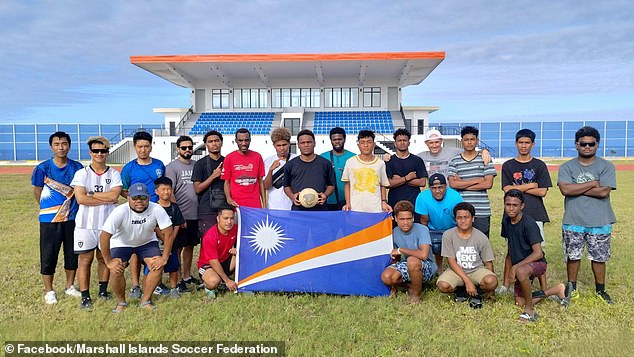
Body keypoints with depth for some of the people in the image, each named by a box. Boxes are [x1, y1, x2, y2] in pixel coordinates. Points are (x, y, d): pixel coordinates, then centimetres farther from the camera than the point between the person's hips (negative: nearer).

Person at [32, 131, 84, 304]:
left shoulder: (77, 168, -2)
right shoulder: (42, 168, -8)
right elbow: (37, 192, 4)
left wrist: (71, 208, 7)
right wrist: (48, 209, 11)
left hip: (72, 218, 2)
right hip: (49, 220, -2)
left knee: (72, 254, 11)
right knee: (48, 256, 5)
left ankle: (70, 286, 29)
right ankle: (49, 291, 21)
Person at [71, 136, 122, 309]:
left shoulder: (114, 174, 4)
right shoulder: (82, 173, 0)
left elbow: (114, 195, -11)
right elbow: (80, 198, -12)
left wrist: (91, 194, -10)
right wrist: (106, 199, -10)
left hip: (107, 223, 2)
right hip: (86, 224, -2)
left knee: (105, 257, 12)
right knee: (85, 260, 1)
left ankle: (103, 290, 28)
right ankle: (85, 297, 9)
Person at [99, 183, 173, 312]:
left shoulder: (156, 209, -28)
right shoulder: (120, 212, -31)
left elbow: (168, 233, -22)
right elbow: (104, 236, -28)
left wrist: (164, 258, -23)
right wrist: (108, 261, -23)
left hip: (147, 242, 1)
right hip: (121, 243, -1)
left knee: (158, 266, -18)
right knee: (116, 271, -20)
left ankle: (145, 301, 2)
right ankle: (121, 302, 8)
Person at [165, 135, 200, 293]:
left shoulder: (196, 165, 12)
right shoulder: (172, 167, -5)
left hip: (195, 214, 6)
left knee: (190, 245, 14)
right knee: (177, 247, 0)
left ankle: (187, 276, 26)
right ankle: (177, 280, 6)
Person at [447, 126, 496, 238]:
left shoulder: (485, 159, 5)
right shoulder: (454, 161, 6)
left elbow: (488, 184, -4)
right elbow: (452, 184, -6)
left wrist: (462, 184, -6)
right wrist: (477, 180, -8)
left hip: (482, 211, 0)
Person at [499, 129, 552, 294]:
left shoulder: (539, 165, 5)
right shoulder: (508, 166, 7)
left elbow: (543, 192, -3)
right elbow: (507, 189, -4)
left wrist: (518, 188, -5)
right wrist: (530, 186, -5)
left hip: (534, 214, 0)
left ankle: (544, 287, 9)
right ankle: (506, 284, 14)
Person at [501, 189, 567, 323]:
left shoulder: (528, 223, -22)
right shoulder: (506, 221, 0)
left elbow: (538, 253, -25)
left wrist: (516, 266, -27)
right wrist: (512, 269, 13)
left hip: (537, 262, -8)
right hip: (519, 265, 8)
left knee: (521, 271, -40)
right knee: (519, 302, 7)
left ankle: (530, 310, -19)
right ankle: (556, 290, 26)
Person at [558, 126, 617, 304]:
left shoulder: (606, 166, 1)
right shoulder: (567, 167, 2)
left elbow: (604, 192, -13)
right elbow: (565, 190, -14)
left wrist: (576, 189, -10)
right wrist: (592, 184, -11)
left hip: (600, 222, 0)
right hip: (573, 221, 0)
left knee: (599, 257, 10)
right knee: (573, 256, 8)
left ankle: (600, 290, 26)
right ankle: (571, 288, 23)